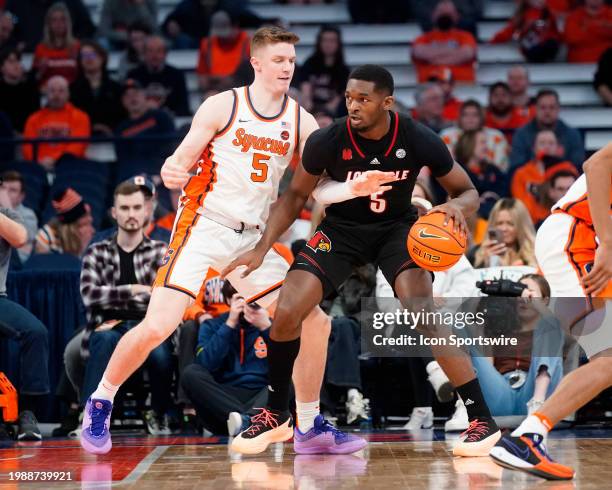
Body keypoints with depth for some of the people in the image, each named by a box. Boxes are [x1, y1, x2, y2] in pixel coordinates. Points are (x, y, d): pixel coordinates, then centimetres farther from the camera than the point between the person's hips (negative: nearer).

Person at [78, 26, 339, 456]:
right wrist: (171, 172, -29)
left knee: (316, 323, 0)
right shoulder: (223, 105, -5)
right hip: (203, 227, -5)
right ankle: (100, 402, 5)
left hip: (253, 238, 5)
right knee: (158, 326, -18)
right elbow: (183, 158, -6)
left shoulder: (302, 122, 5)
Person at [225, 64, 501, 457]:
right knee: (286, 312, -14)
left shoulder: (419, 140, -21)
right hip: (342, 229, 2)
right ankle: (276, 416, 9)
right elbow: (296, 195, -3)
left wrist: (457, 207, -32)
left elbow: (469, 192, -8)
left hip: (397, 227, -2)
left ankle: (483, 419, -15)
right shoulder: (328, 141, -20)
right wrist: (262, 249, -11)